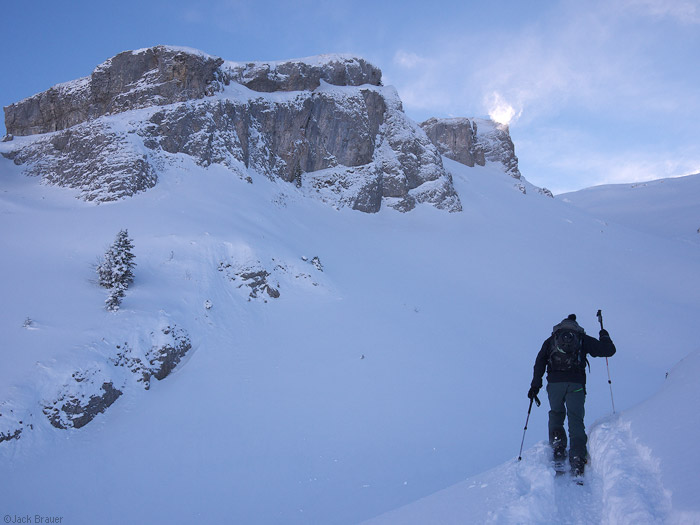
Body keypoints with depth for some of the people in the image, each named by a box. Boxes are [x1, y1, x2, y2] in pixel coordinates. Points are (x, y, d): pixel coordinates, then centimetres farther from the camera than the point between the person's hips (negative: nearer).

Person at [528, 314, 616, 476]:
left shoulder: (550, 340, 20)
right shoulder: (583, 339, 17)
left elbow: (540, 362, 10)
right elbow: (609, 350, 16)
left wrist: (535, 385, 9)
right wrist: (605, 337, 37)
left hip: (554, 382, 1)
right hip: (576, 383, -1)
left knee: (556, 413, 21)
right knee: (576, 420, 3)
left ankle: (557, 446, 3)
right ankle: (577, 458, -9)